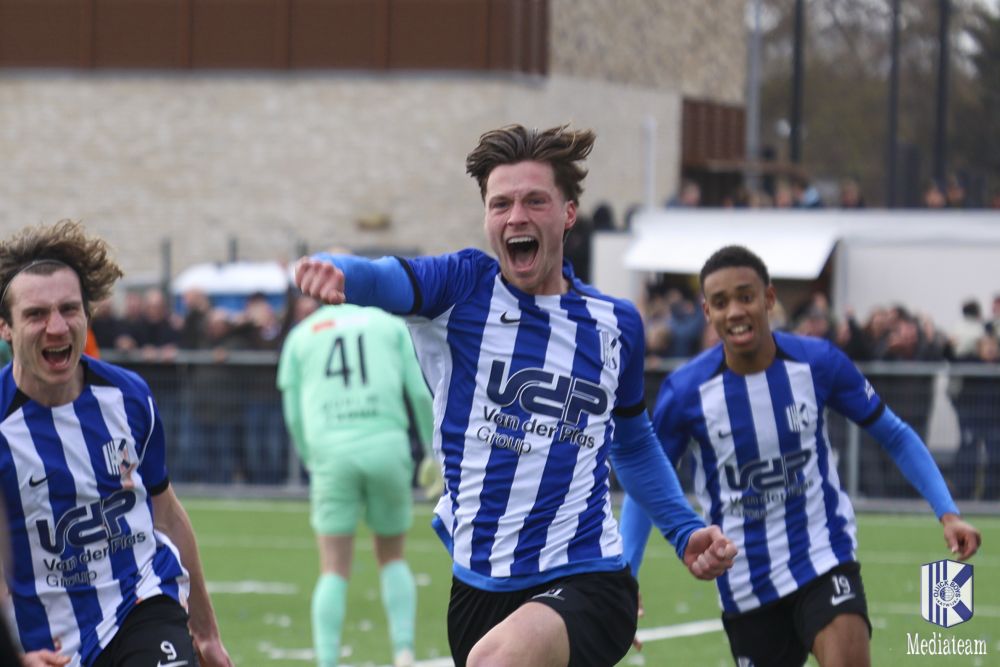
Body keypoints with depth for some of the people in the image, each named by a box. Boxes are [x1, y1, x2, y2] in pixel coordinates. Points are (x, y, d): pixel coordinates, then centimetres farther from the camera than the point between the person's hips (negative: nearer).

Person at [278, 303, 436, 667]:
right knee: (392, 559, 16)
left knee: (334, 572, 3)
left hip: (331, 449, 0)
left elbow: (294, 415, 15)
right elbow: (420, 393, 8)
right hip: (387, 443, 0)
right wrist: (434, 452, 15)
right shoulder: (390, 324, 18)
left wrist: (311, 460, 27)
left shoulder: (300, 336, 19)